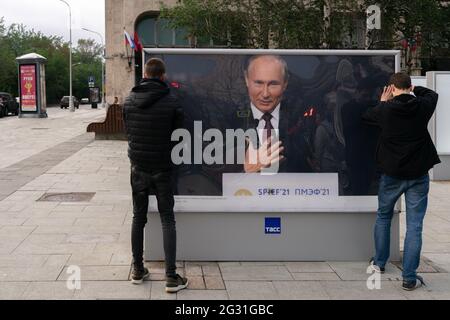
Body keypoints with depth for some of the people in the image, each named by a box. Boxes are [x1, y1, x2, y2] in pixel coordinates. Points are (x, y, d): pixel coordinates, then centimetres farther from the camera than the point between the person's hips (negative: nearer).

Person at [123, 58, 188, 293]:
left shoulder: (129, 101, -3)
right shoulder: (171, 102, -12)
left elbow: (127, 130, 6)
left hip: (138, 167, 3)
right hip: (162, 168, -3)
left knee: (138, 218, 14)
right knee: (167, 220, 3)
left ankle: (138, 270, 20)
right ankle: (171, 277, 1)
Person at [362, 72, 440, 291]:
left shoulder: (385, 109, -10)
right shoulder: (423, 107, -6)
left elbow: (365, 117, 11)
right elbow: (432, 94, 18)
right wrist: (413, 90, 26)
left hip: (391, 174, 0)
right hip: (418, 174, 0)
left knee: (383, 216, 22)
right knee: (414, 226, 1)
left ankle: (379, 263, 32)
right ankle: (409, 278, 0)